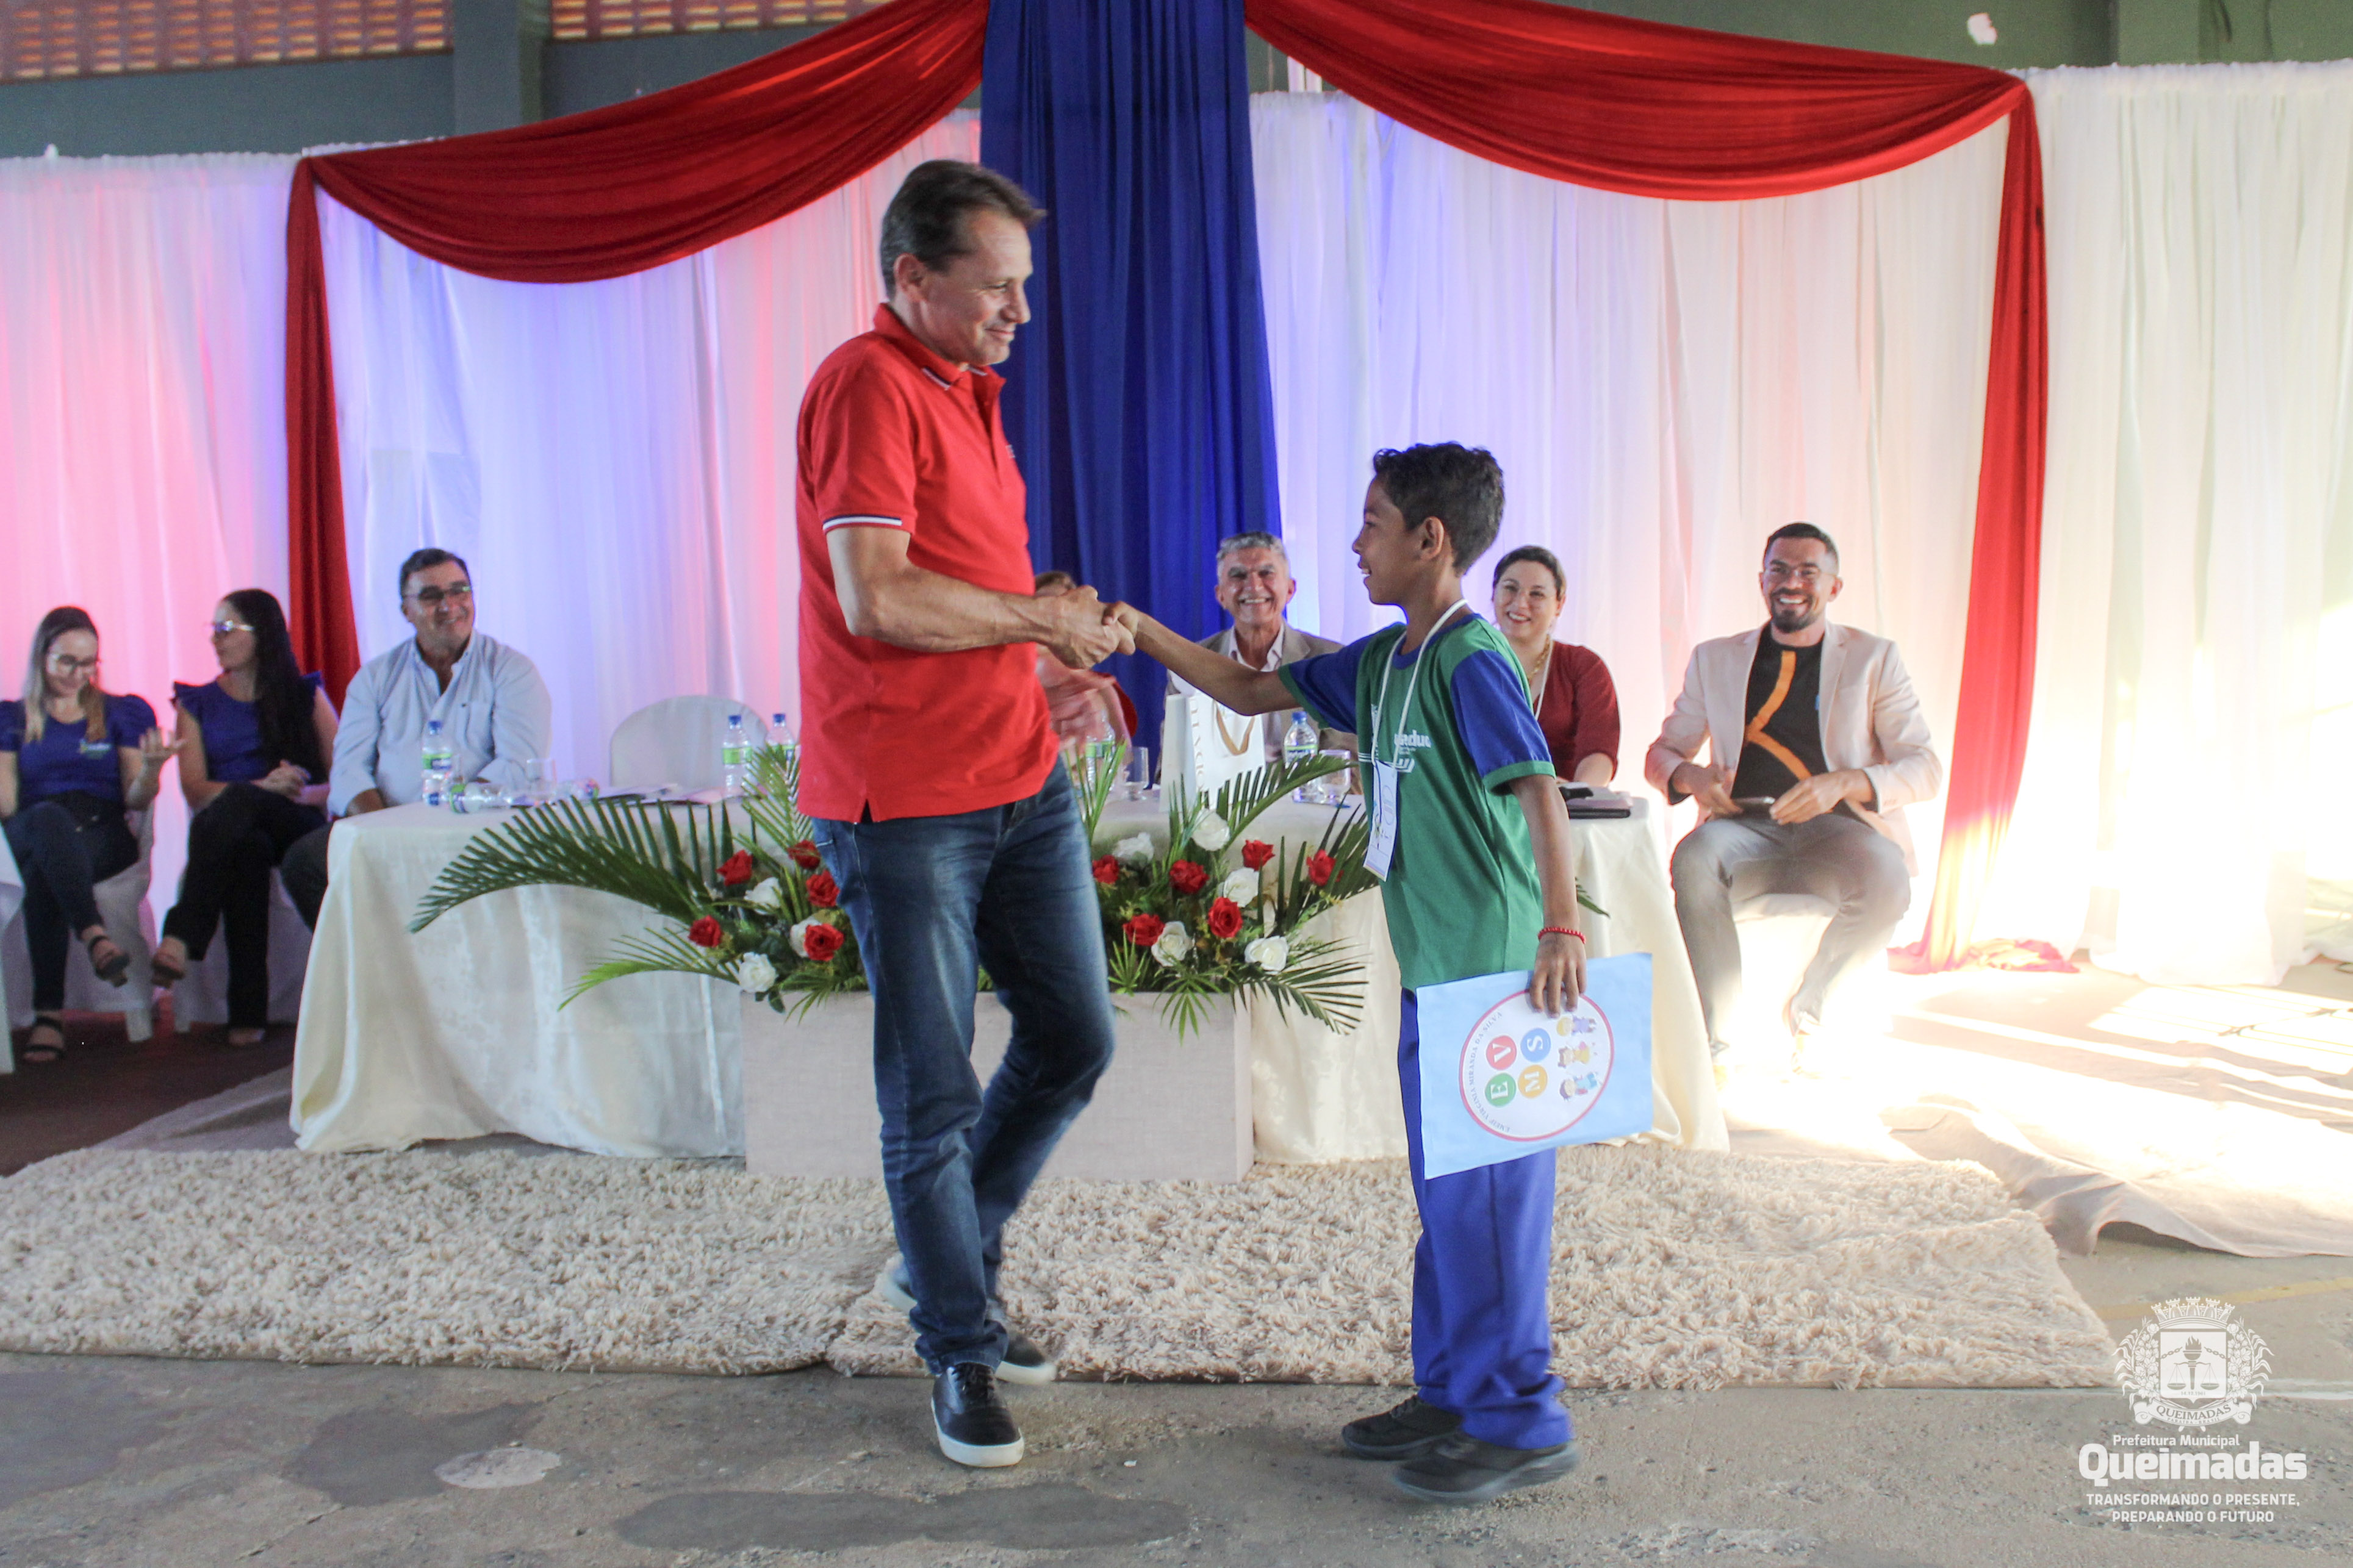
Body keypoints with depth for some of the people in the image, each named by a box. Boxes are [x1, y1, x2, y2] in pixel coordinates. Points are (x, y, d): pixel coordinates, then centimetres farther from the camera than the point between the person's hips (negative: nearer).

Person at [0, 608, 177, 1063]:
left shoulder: (125, 713, 18)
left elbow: (136, 800, 8)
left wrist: (151, 768, -14)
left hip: (104, 837, 0)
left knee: (43, 877, -36)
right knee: (49, 819, -40)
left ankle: (49, 1012, -43)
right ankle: (95, 936, -57)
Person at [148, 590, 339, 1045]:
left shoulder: (306, 695, 15)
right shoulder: (198, 704, 19)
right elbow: (195, 790, 4)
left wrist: (307, 794, -15)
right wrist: (265, 787, -14)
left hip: (297, 827, -1)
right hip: (232, 832, 2)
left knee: (237, 801, -35)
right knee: (247, 847, -37)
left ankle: (182, 938, -41)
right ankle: (247, 1012, -42)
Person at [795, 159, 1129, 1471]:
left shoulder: (965, 390, 19)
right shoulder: (869, 385, -12)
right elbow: (878, 598, -23)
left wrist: (1043, 673, 12)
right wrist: (1042, 618, -11)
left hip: (1022, 781, 9)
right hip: (906, 802, -9)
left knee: (1075, 1040, 15)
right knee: (935, 1092, 2)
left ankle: (948, 1261, 33)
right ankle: (962, 1349, 20)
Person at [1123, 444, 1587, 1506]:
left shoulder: (1472, 659, -14)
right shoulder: (1382, 661, 13)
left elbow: (1540, 789, -23)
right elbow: (1253, 692, 20)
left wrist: (1560, 925, -33)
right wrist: (1144, 634, 14)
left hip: (1495, 976, -9)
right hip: (1433, 975, 9)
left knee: (1489, 1196, -1)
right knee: (1446, 1197, 16)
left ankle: (1524, 1425, 12)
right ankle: (1454, 1394, 29)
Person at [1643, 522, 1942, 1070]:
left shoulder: (1875, 658, 12)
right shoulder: (1715, 659, 18)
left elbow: (1925, 768, 4)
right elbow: (1661, 752, 19)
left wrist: (1845, 783, -17)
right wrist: (1689, 775, -7)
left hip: (1836, 825, 0)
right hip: (1744, 825, 1)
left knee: (1887, 877, -35)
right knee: (1693, 859, -34)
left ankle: (1807, 1007, -8)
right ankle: (1714, 1043, -27)